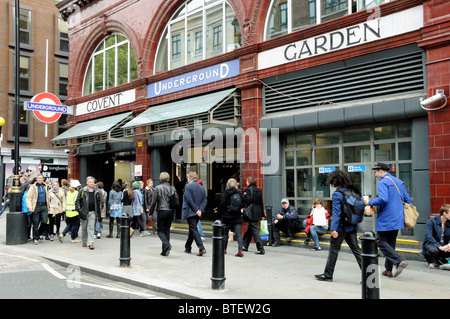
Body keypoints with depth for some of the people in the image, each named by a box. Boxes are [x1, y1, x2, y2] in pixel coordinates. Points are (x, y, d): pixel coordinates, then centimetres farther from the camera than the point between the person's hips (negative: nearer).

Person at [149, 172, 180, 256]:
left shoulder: (157, 188, -6)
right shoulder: (173, 188, 3)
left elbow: (153, 202, -4)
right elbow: (177, 201, 3)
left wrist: (150, 212, 6)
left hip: (161, 211, -4)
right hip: (171, 211, 4)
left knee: (161, 230, 5)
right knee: (167, 230, 12)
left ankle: (167, 245, -19)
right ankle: (164, 251, 14)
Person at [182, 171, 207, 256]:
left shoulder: (188, 186, -9)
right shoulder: (201, 187, 10)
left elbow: (189, 199, -17)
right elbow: (205, 200, 4)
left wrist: (196, 210, -14)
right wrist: (200, 210, -5)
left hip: (190, 211, -7)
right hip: (197, 213, 7)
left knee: (194, 229, -7)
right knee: (192, 229, 18)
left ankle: (201, 248, -18)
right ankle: (188, 248, 28)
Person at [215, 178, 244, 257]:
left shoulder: (225, 193, -8)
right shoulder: (238, 193, 0)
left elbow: (222, 204, -12)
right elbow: (242, 204, 4)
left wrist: (218, 210, 5)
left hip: (227, 216, -2)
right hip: (237, 217, 2)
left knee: (225, 233, 14)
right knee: (239, 234, 0)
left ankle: (223, 249, 25)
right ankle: (240, 251, -8)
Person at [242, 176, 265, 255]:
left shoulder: (249, 189, -10)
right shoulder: (259, 190, 11)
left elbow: (247, 200, -19)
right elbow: (261, 202, 14)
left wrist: (244, 195, -2)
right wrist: (262, 212, 18)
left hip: (252, 213, -8)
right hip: (258, 212, 8)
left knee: (255, 230, -6)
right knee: (249, 229, 20)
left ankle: (261, 249, -9)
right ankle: (245, 246, 31)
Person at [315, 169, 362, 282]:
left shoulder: (337, 194, -14)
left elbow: (336, 213, -21)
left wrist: (333, 229, -23)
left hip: (341, 227, -7)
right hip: (352, 227, 7)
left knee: (333, 251, 6)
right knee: (356, 249, 9)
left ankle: (328, 275, 17)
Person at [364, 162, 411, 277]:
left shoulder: (383, 182, -11)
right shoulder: (398, 182, 15)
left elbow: (383, 199, -25)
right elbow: (408, 200, 17)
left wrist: (370, 202, -10)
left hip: (385, 220, -8)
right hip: (397, 219, 9)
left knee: (381, 242, -1)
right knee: (391, 243, 13)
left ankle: (399, 261, -16)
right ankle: (388, 270, 16)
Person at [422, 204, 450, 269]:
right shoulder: (432, 221, -14)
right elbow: (428, 236, -24)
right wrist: (440, 247, -35)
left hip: (443, 245, 5)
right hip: (431, 244, -5)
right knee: (433, 250, -40)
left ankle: (439, 259, 7)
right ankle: (431, 261, -3)